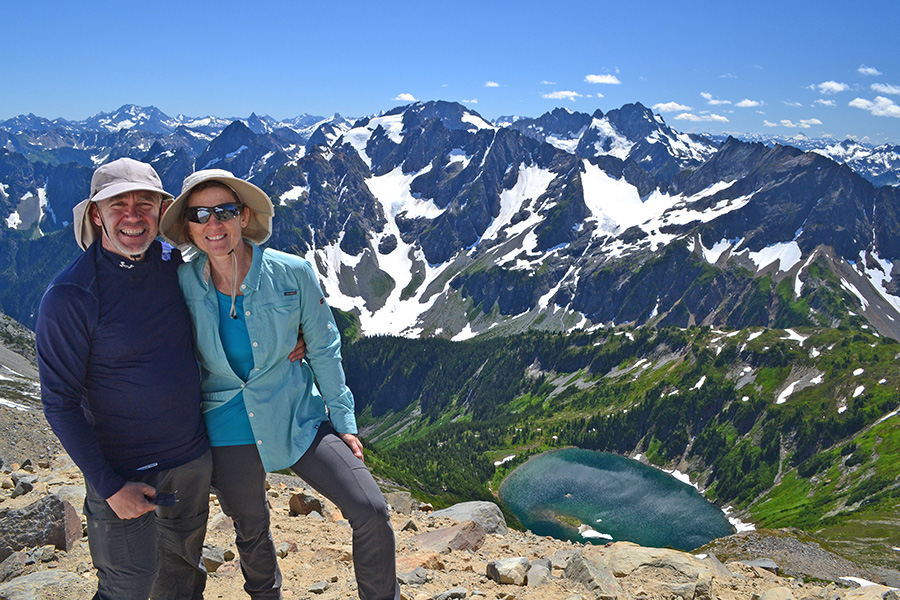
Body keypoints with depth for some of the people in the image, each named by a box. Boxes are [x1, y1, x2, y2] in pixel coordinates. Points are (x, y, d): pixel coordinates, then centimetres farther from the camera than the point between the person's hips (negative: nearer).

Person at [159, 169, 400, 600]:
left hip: (298, 417, -1)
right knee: (251, 534, 19)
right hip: (229, 431, 1)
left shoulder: (292, 274, -13)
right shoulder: (181, 285, -9)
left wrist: (344, 421, 0)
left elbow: (323, 349, -3)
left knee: (371, 512, -10)